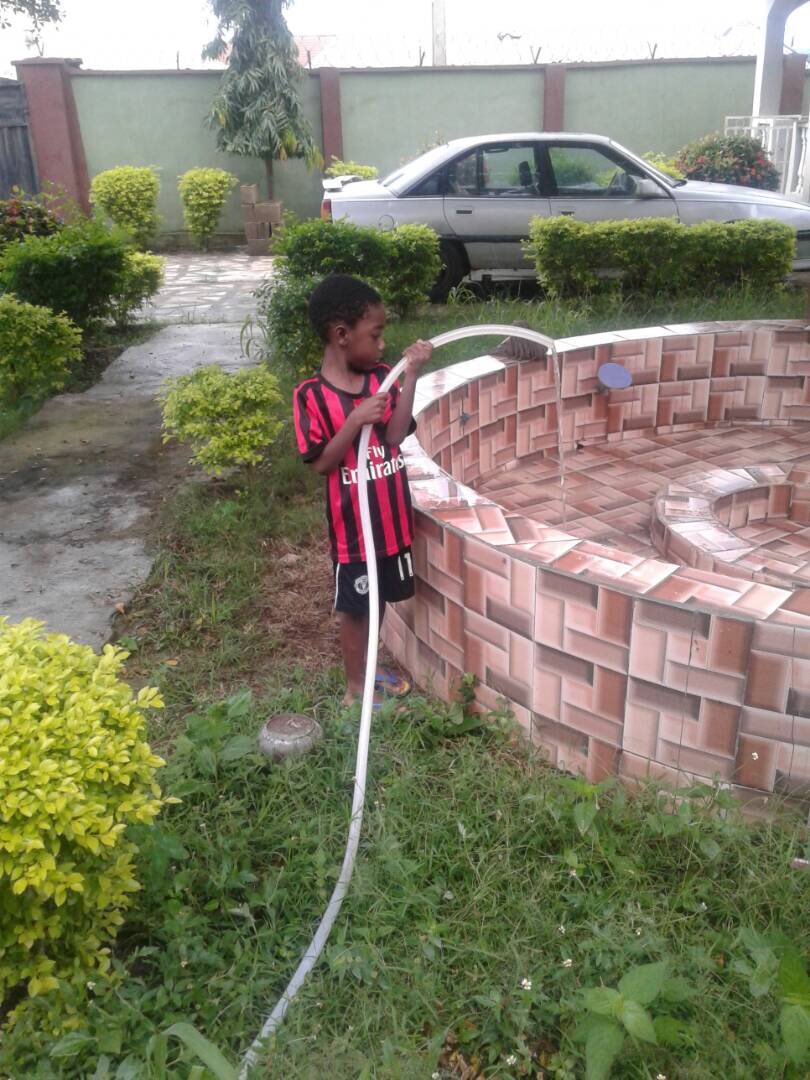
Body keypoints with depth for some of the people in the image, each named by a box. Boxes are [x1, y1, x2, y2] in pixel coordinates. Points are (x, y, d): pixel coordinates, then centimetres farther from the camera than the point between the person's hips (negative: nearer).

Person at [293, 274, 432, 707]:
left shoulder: (382, 377, -1)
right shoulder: (312, 395, -15)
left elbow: (395, 436, -12)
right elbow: (320, 463, -16)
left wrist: (410, 376, -17)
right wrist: (356, 421, -28)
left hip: (392, 516, 5)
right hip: (353, 524, -5)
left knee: (381, 597, 21)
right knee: (356, 606, 10)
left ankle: (368, 667, 42)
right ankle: (356, 685, 29)